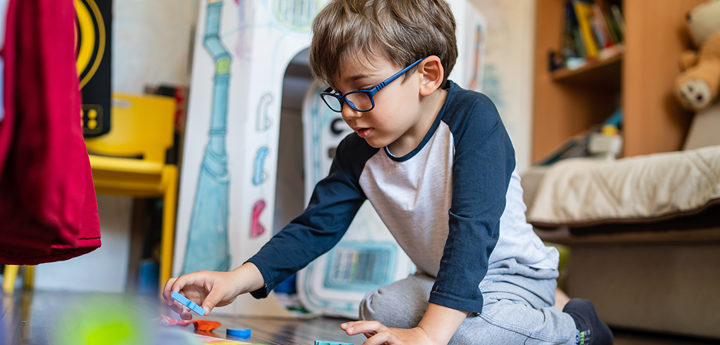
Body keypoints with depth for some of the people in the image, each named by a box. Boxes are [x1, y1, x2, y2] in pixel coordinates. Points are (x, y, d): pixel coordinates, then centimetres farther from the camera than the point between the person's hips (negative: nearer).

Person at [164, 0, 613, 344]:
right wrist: (238, 280, -21)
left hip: (514, 274, -5)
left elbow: (473, 228, -35)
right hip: (440, 277, 6)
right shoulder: (358, 153, -8)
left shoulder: (472, 118, -27)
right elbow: (315, 227, -6)